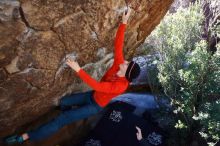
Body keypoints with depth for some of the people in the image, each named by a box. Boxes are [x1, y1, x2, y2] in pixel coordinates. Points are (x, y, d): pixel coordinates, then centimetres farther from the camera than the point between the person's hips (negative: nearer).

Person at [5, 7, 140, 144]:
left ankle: (28, 136, -1)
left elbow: (96, 86, -41)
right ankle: (70, 118, 48)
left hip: (96, 106, -7)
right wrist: (124, 22, -26)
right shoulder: (119, 64, -16)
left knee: (62, 119, -11)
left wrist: (78, 69, -44)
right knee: (64, 102, 16)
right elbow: (118, 44, -18)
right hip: (92, 96, 7)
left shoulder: (121, 85, -35)